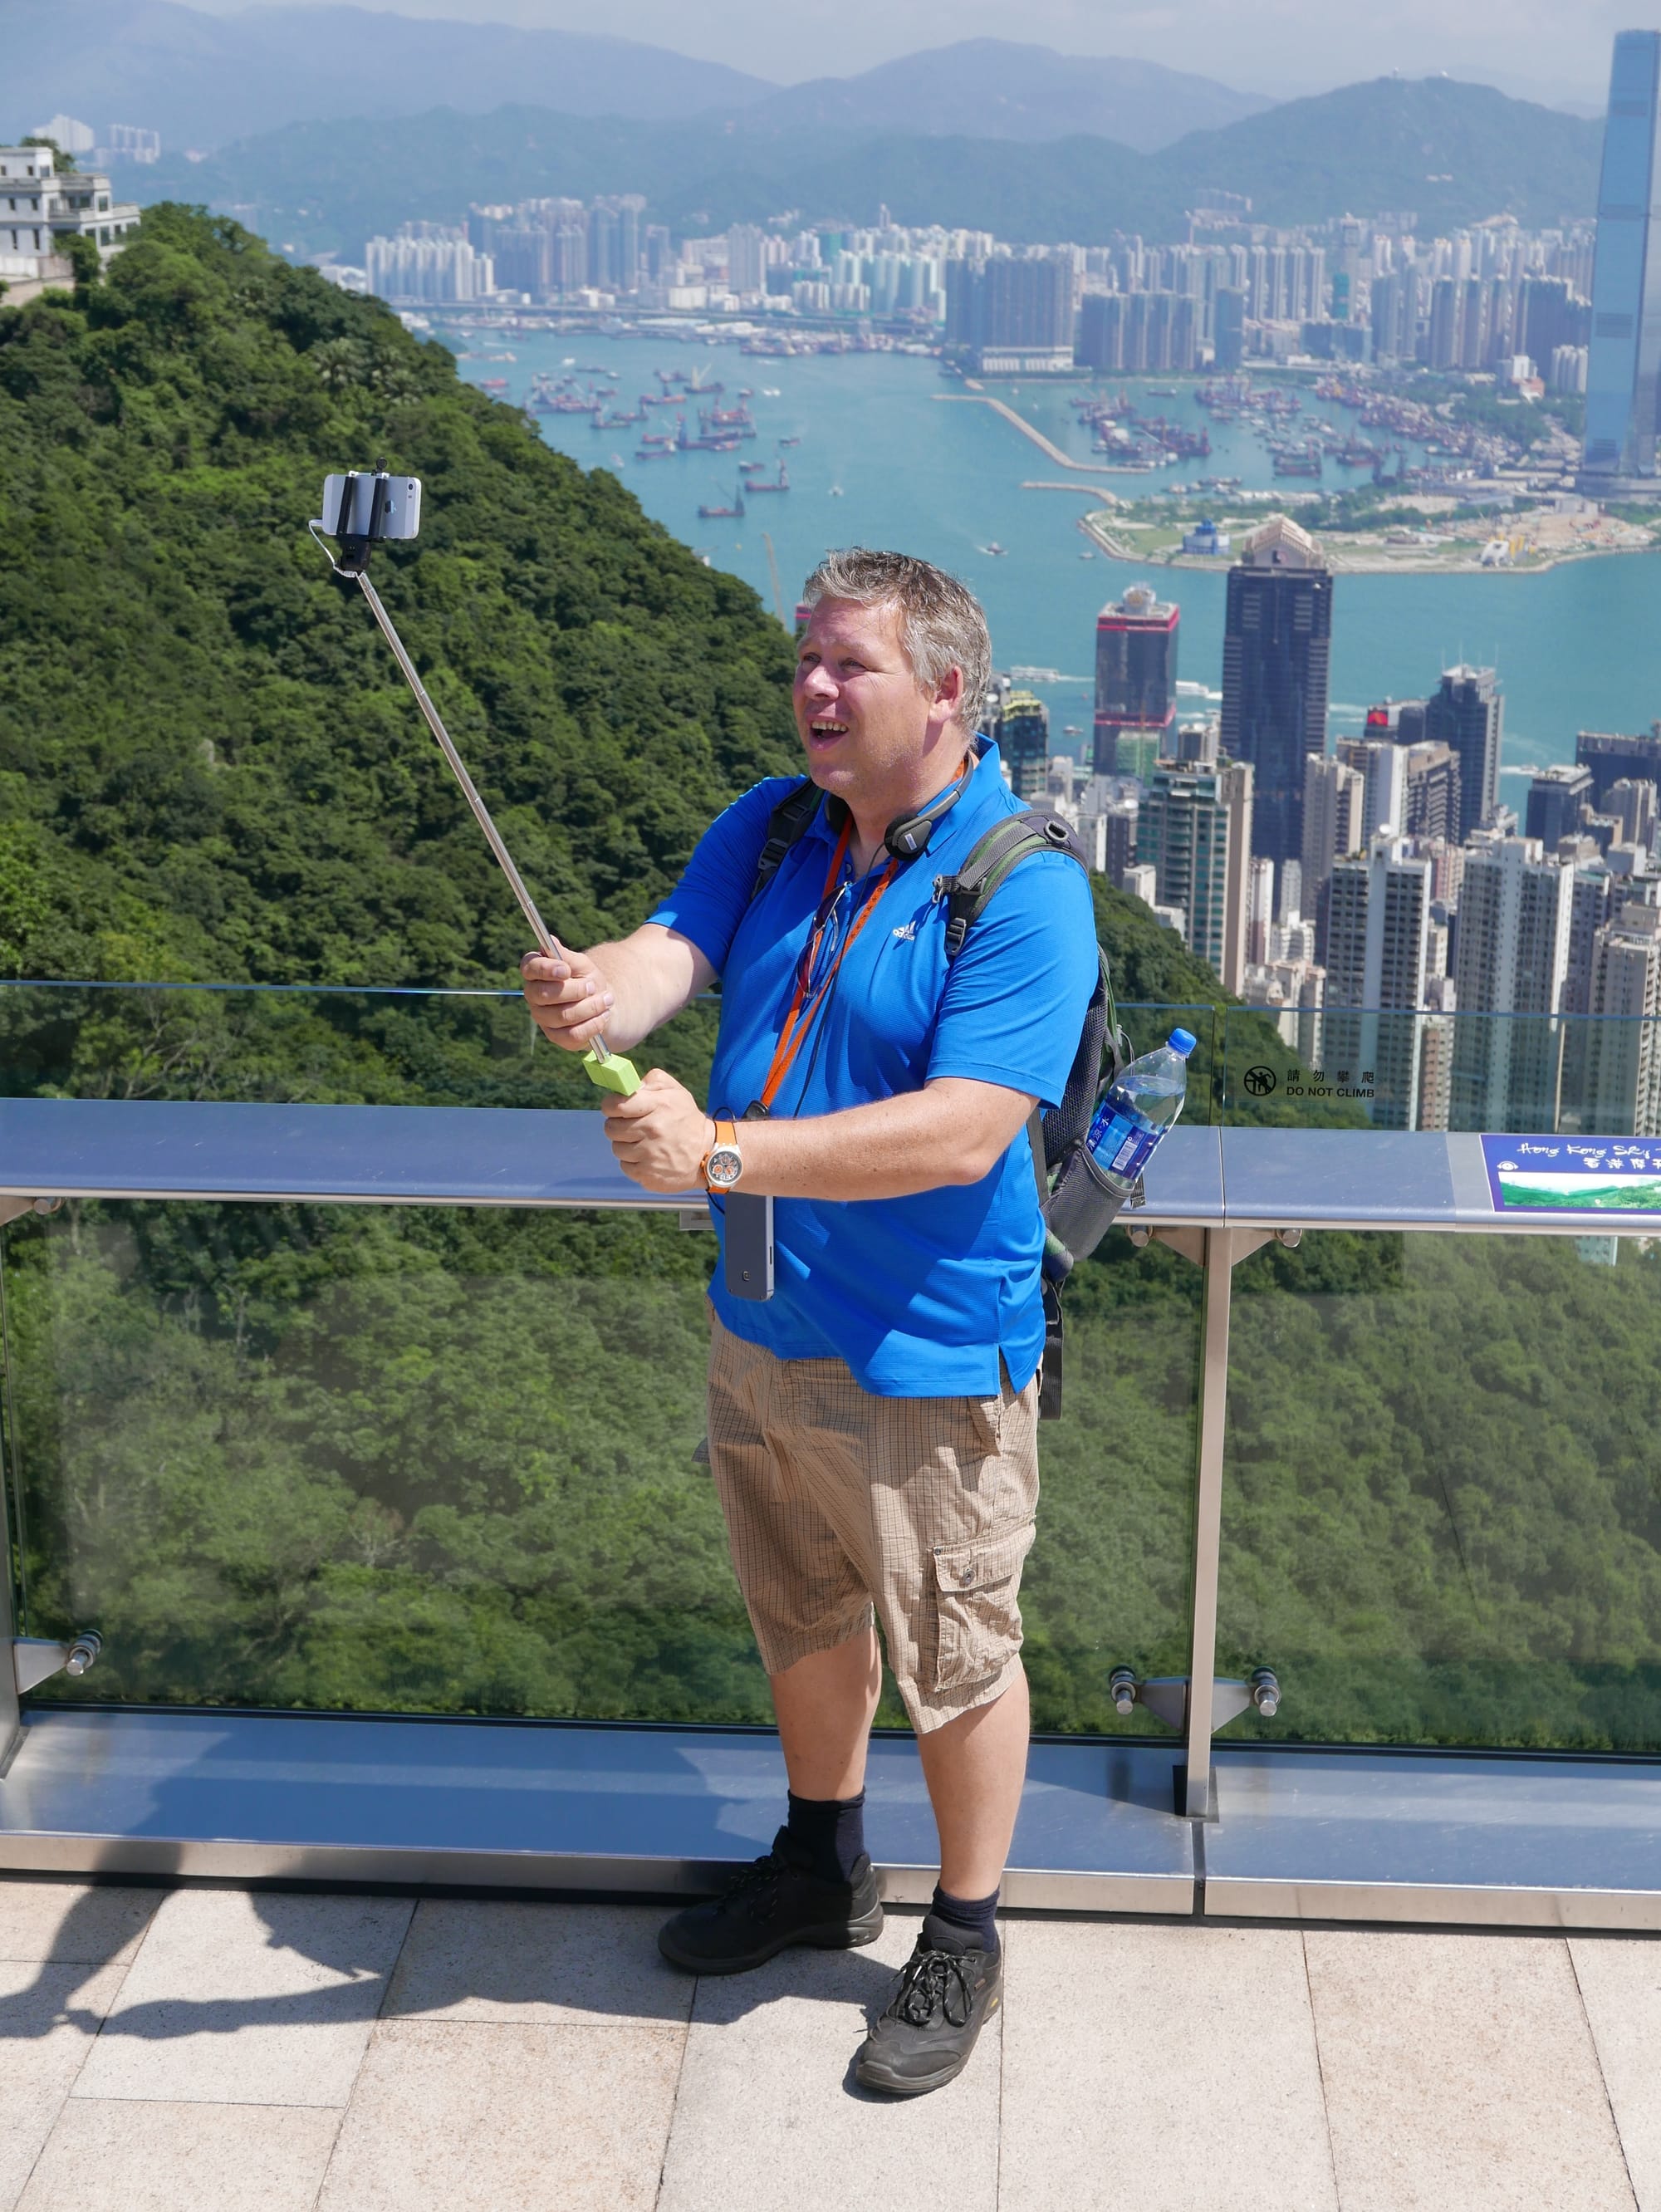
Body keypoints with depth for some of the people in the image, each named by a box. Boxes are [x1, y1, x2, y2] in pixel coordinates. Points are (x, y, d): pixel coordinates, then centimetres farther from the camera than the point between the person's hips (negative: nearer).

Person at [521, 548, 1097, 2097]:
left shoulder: (1023, 888, -20)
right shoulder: (770, 827, 3)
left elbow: (962, 1132, -28)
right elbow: (670, 948, -11)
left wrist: (719, 1153, -34)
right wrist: (599, 994, -36)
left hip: (926, 1363, -7)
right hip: (760, 1329, 7)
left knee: (952, 1657, 9)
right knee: (801, 1618, 24)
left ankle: (962, 1942, 30)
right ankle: (823, 1867, 46)